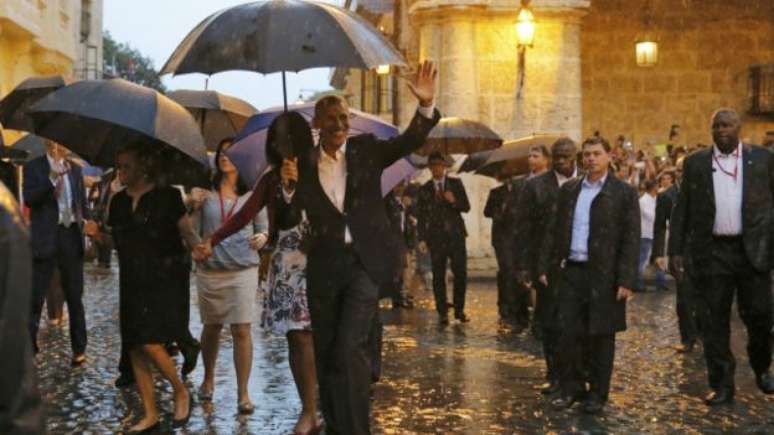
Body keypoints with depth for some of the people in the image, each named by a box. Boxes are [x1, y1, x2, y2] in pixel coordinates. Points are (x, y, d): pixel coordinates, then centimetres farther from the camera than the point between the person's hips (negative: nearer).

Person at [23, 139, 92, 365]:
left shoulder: (75, 169, 12)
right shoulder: (33, 166, -1)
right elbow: (29, 199, -13)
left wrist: (86, 221, 1)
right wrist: (52, 178, -22)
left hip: (71, 236, 4)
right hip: (46, 238, -4)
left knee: (75, 297, 10)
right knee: (35, 298, -3)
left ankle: (79, 349, 19)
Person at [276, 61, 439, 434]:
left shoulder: (366, 149, 3)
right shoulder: (304, 164, 4)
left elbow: (410, 140, -10)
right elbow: (287, 222, 2)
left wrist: (426, 105, -27)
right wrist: (289, 186, -17)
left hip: (366, 261, -3)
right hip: (325, 266, 3)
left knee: (349, 348, -16)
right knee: (326, 353, 11)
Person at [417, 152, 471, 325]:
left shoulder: (456, 184, 8)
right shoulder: (425, 189, 7)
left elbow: (466, 207, 5)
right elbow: (422, 215, 5)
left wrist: (454, 201, -15)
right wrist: (422, 238, -3)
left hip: (456, 234, 1)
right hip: (436, 236, 0)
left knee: (461, 273, -2)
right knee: (438, 275, -2)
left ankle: (459, 310, 12)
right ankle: (442, 312, 5)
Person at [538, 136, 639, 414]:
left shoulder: (624, 192, -1)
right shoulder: (568, 190, 12)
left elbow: (631, 239, -6)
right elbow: (553, 230, 13)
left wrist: (626, 279, -13)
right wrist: (545, 266, 6)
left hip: (603, 275, -3)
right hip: (570, 272, 3)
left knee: (601, 335, 5)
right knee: (568, 333, 5)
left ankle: (597, 393, 18)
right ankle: (571, 388, 19)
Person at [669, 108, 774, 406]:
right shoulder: (695, 162, 5)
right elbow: (682, 210, 5)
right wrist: (676, 251, -1)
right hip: (712, 252, 1)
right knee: (714, 322, 5)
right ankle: (722, 385, 15)